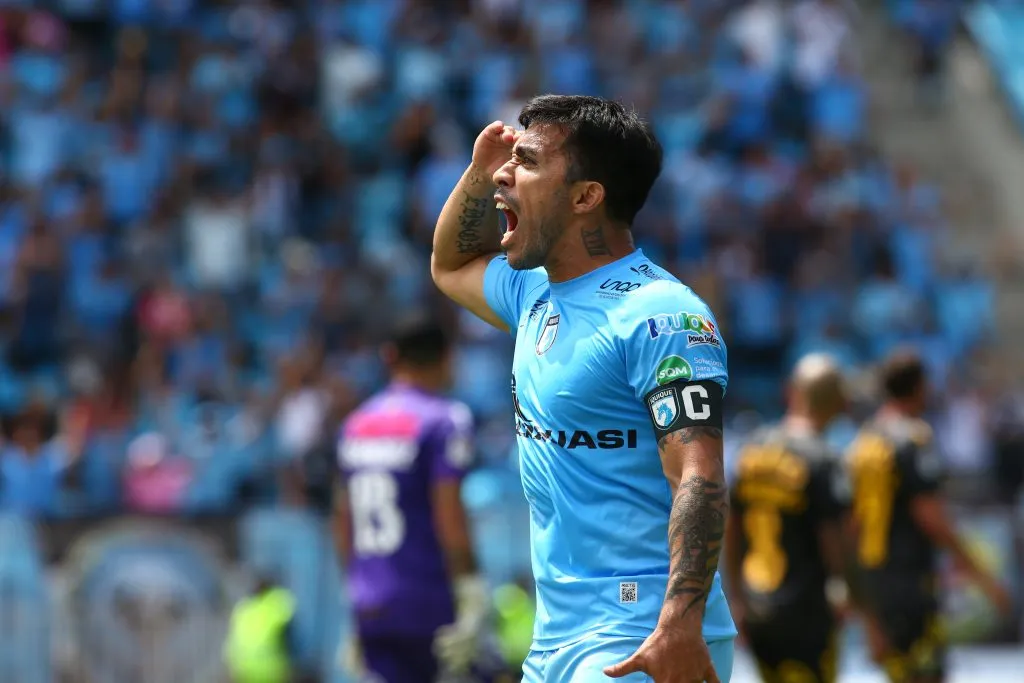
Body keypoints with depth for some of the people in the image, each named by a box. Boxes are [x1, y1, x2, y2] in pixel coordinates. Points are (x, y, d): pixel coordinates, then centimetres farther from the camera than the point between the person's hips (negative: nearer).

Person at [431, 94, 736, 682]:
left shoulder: (661, 318, -14)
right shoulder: (537, 295, 14)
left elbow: (700, 480, -22)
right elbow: (451, 268, 35)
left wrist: (680, 622, -34)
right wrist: (479, 174, 15)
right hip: (554, 635, 9)